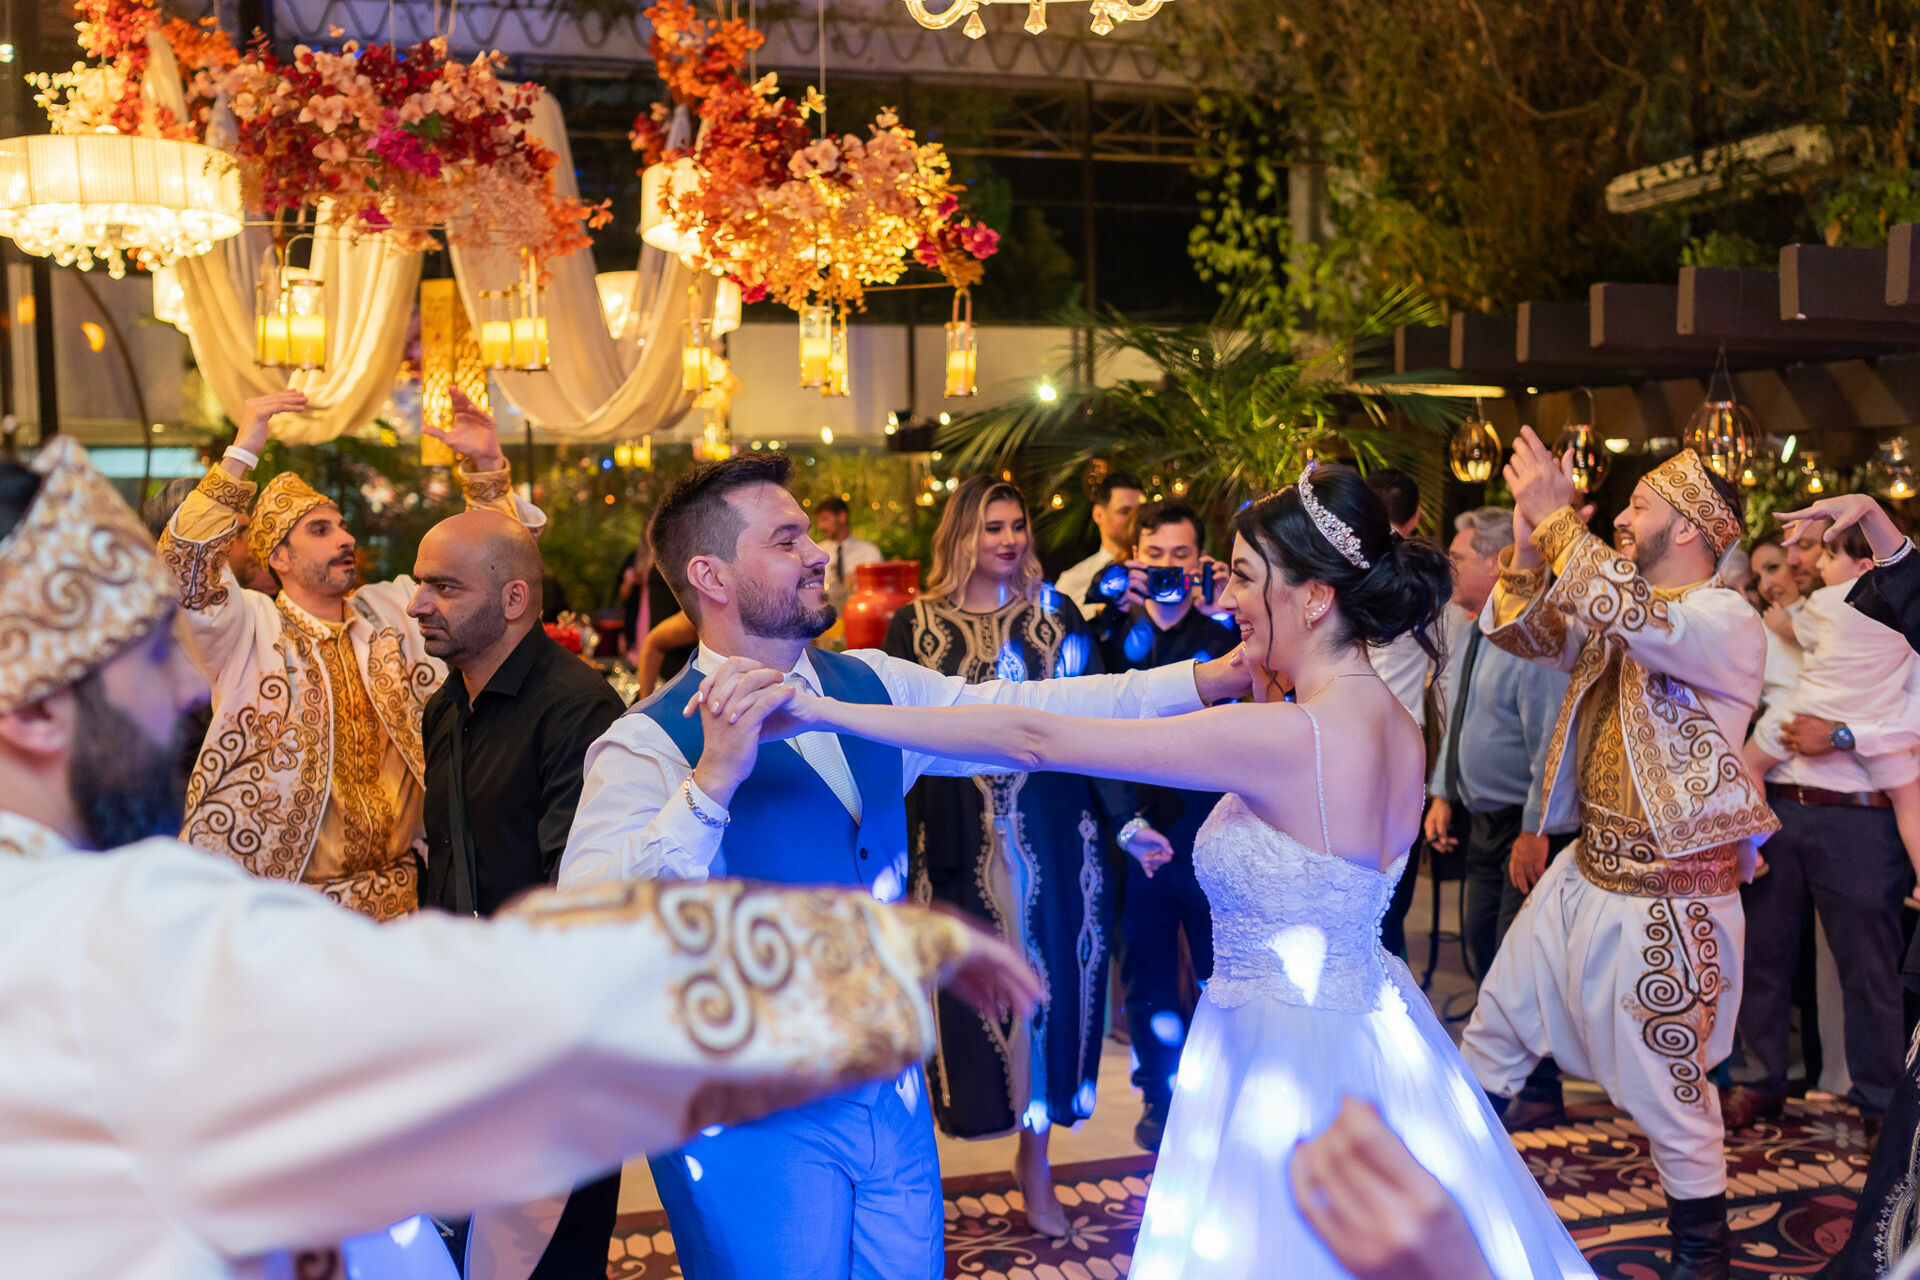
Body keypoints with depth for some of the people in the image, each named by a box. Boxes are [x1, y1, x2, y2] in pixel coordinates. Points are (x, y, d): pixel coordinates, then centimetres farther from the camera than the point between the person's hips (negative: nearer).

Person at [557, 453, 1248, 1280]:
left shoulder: (870, 684, 4)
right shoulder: (650, 745, -18)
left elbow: (1021, 714, 3)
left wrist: (1215, 676, -1)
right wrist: (714, 778, -39)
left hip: (891, 1094, 6)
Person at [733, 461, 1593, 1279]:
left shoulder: (1282, 737, -26)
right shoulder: (1399, 727, -1)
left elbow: (1033, 739, -28)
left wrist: (825, 711, -26)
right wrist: (1269, 684, 8)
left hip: (1288, 1059, -9)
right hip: (1374, 1030, 9)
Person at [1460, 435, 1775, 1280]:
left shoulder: (1727, 623, -18)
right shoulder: (1621, 612, 7)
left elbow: (1631, 618, -36)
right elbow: (1525, 634, 5)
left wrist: (1557, 516, -30)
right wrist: (1529, 547, -11)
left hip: (1664, 901, -8)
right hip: (1586, 872, 8)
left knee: (1668, 1092, 5)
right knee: (1494, 1035, 17)